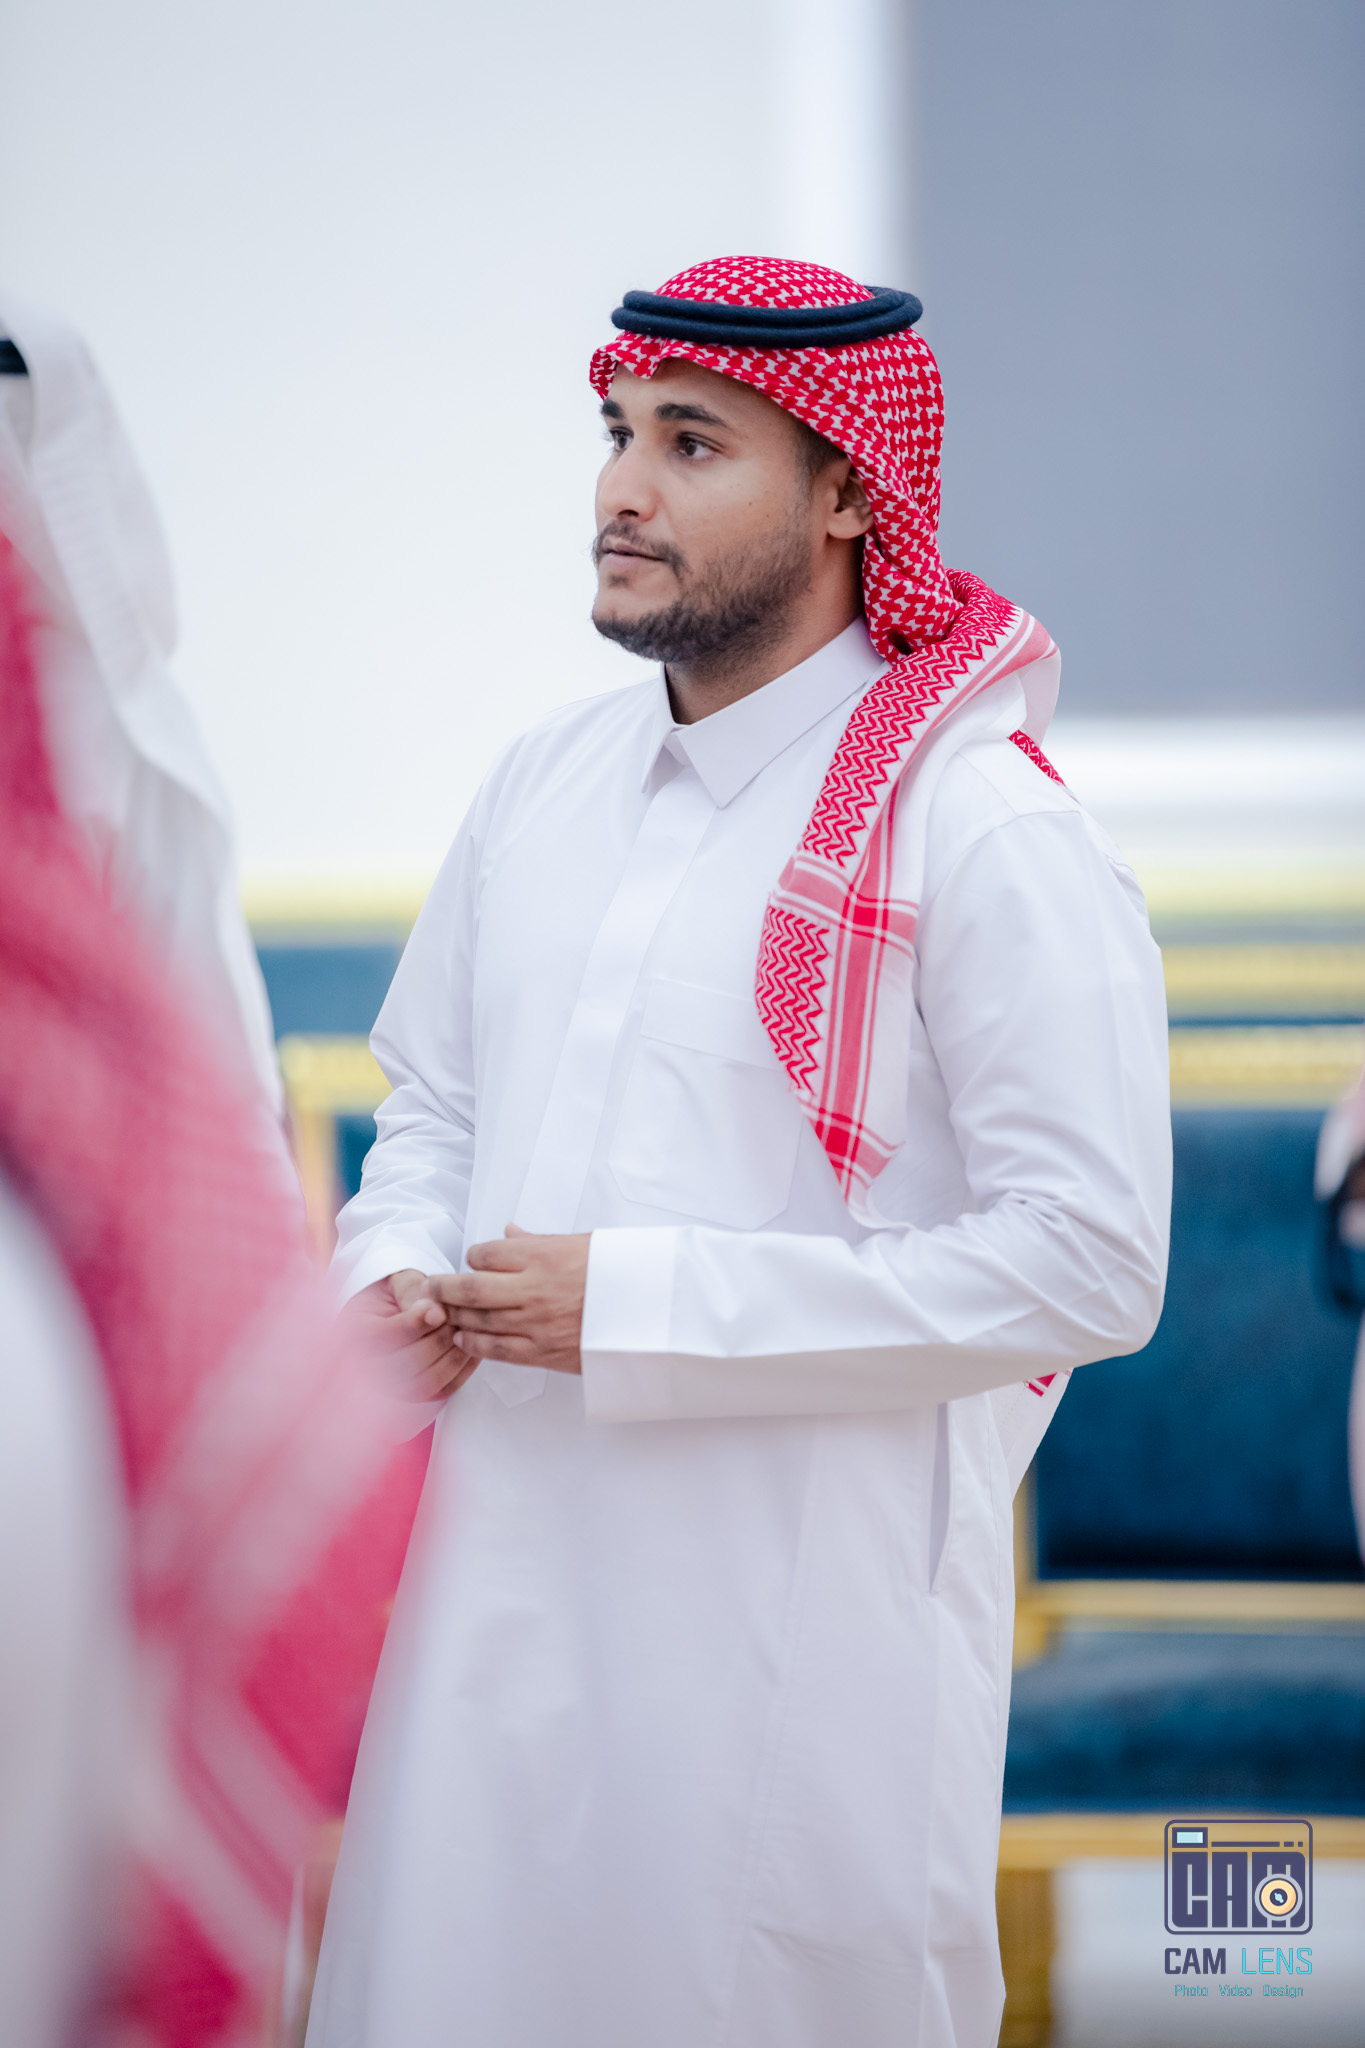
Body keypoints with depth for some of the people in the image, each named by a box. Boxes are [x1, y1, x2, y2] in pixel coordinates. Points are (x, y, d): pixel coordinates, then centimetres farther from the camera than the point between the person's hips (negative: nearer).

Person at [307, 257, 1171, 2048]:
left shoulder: (984, 836, -10)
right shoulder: (544, 787, 12)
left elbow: (1088, 1262, -16)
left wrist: (638, 1310, -17)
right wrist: (395, 1284, 0)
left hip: (802, 1640, -6)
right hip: (500, 1604, 6)